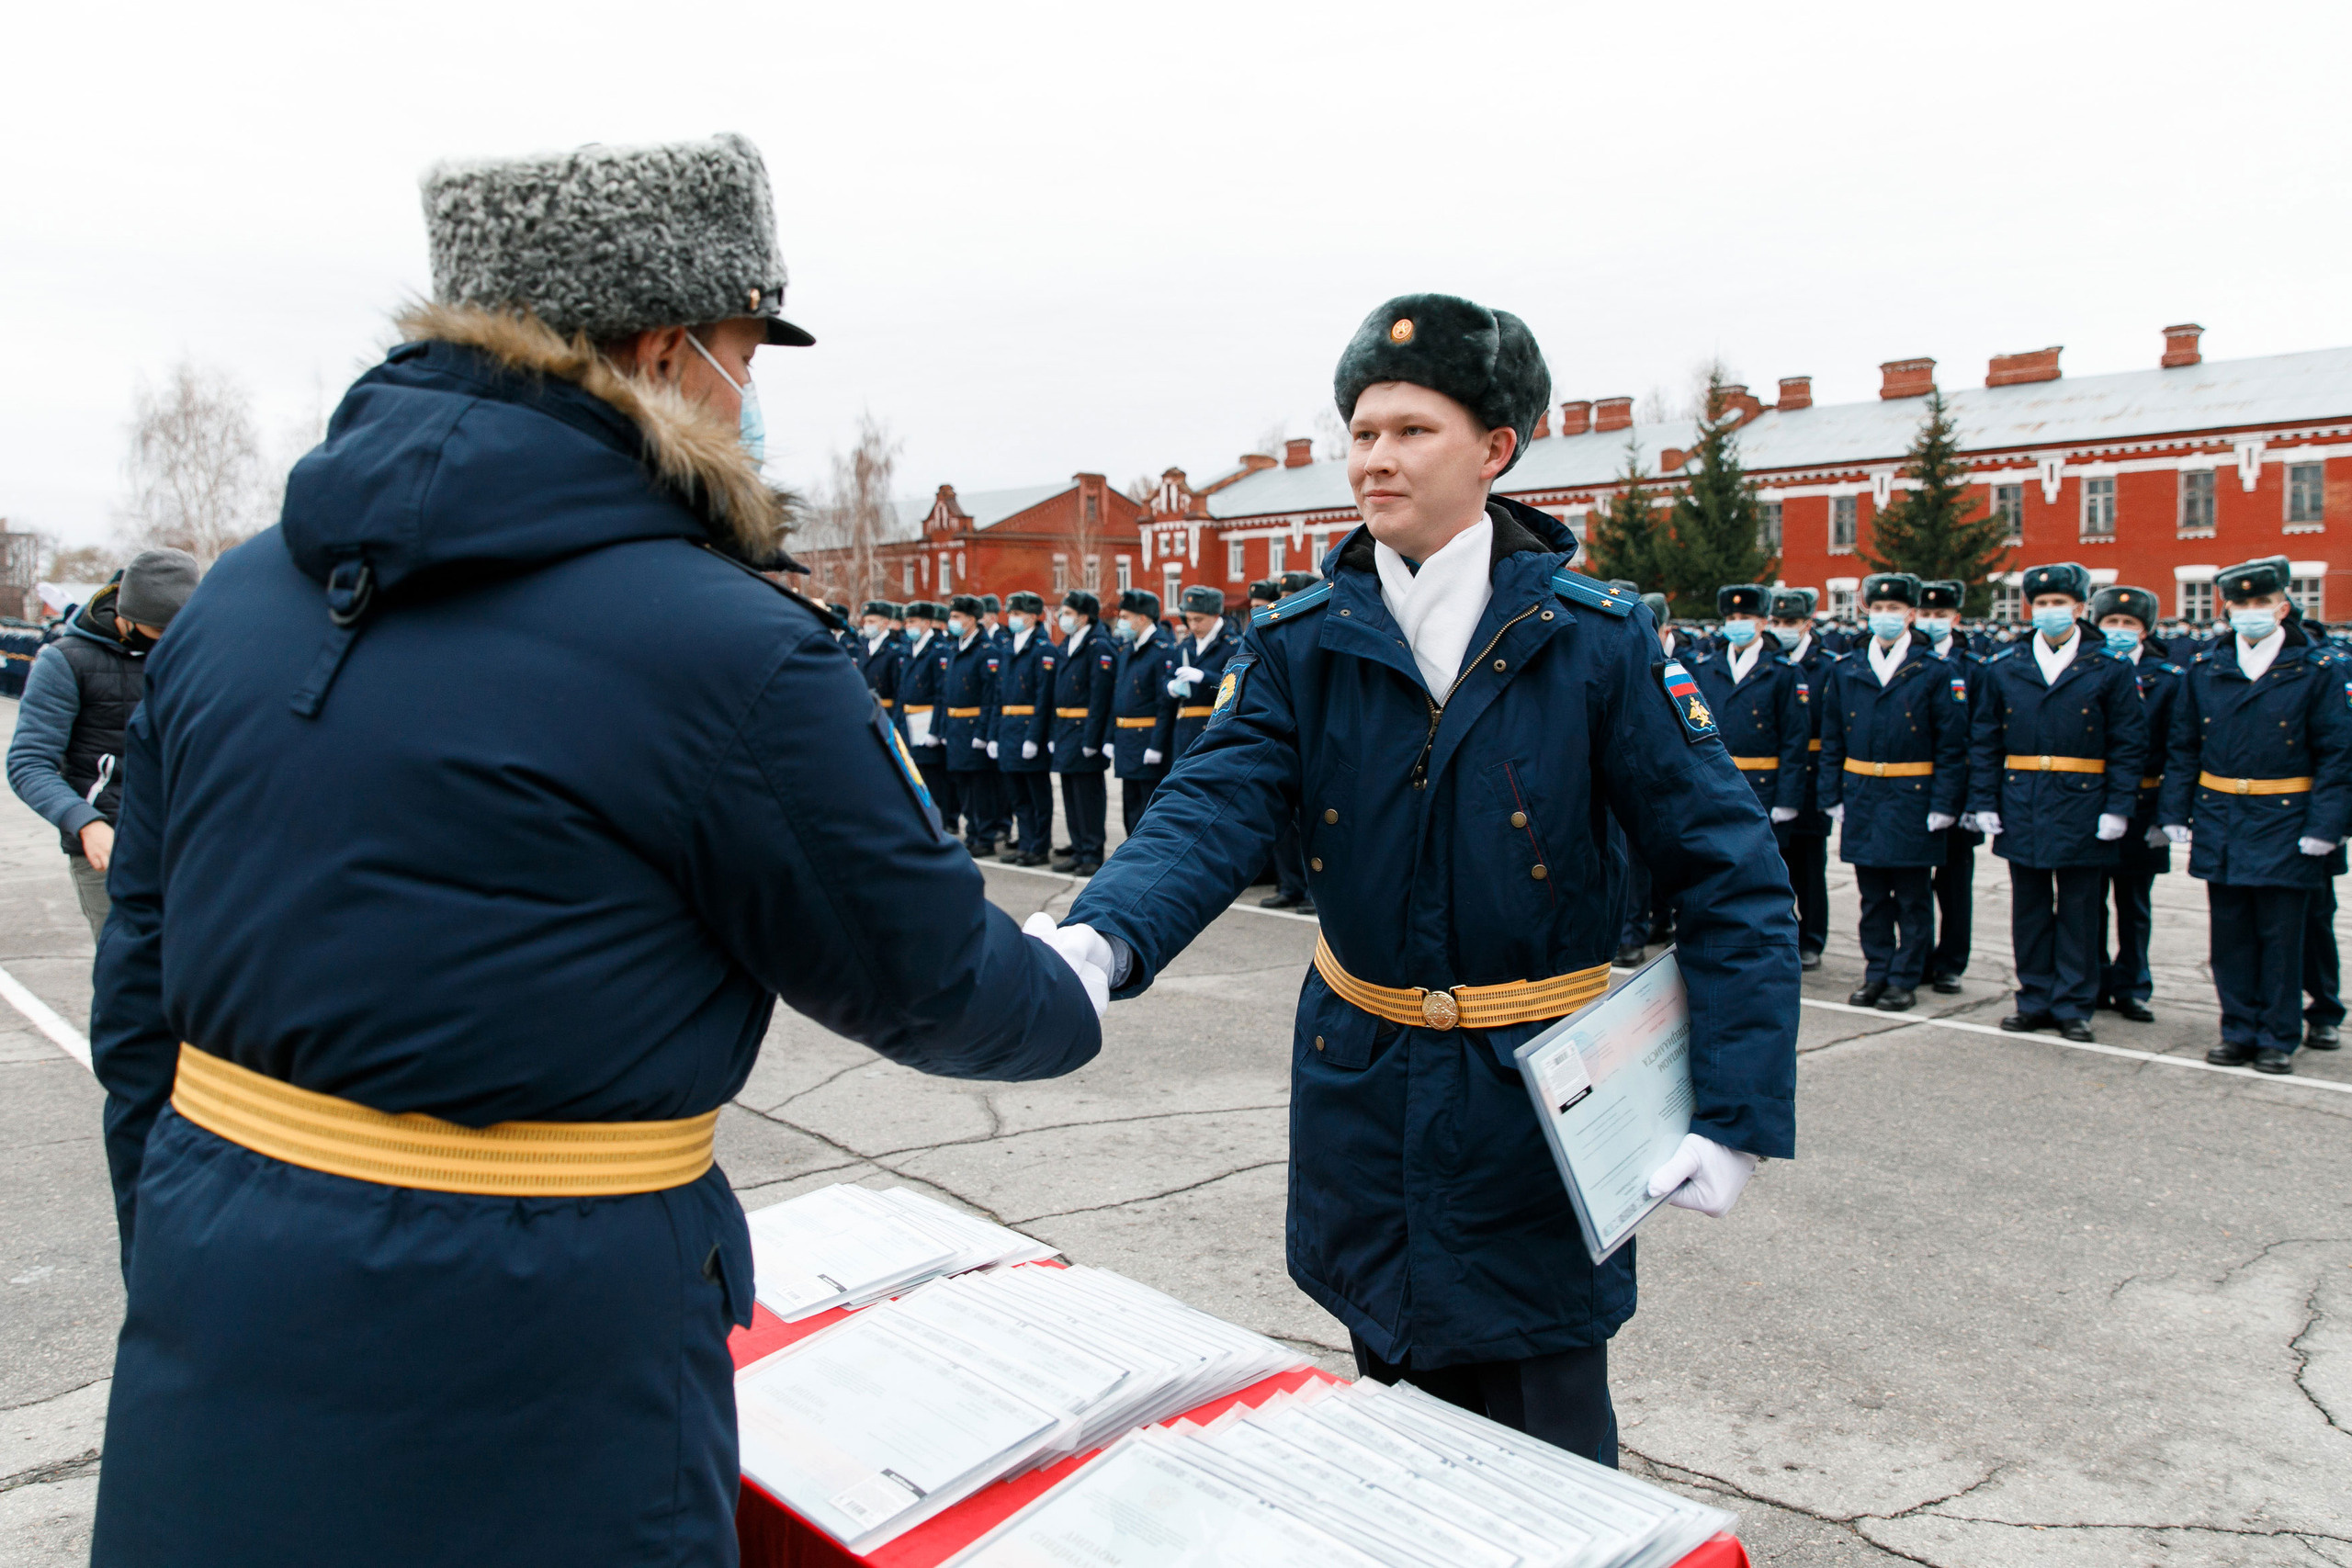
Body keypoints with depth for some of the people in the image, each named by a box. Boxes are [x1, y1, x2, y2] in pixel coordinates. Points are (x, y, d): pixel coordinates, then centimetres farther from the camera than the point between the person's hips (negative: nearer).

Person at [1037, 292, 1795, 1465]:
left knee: (1547, 1444, 8)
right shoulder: (1299, 646, -2)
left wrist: (1735, 1119, -15)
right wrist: (1101, 936, -37)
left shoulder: (1594, 642, -10)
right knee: (1403, 1394, 20)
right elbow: (1211, 810, -16)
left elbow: (1729, 874, -9)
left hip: (1536, 1097, -3)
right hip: (1364, 1085, 3)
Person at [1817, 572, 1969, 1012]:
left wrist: (1943, 804, -9)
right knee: (1872, 896, 10)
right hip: (1862, 798, 3)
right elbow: (1831, 740, 10)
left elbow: (1952, 745, -3)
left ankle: (1905, 979, 13)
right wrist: (1832, 796, 4)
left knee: (1911, 898, 5)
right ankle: (1877, 973, 20)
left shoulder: (1934, 673, -1)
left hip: (1912, 799, -3)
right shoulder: (1845, 671, 7)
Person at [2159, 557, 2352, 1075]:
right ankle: (2240, 1031, 21)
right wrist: (2175, 812, 3)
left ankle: (2278, 1038, 16)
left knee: (2280, 936, 4)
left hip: (2283, 825, -3)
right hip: (2220, 825, 3)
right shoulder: (2204, 670, 6)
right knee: (2230, 935, 9)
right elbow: (2183, 749, 9)